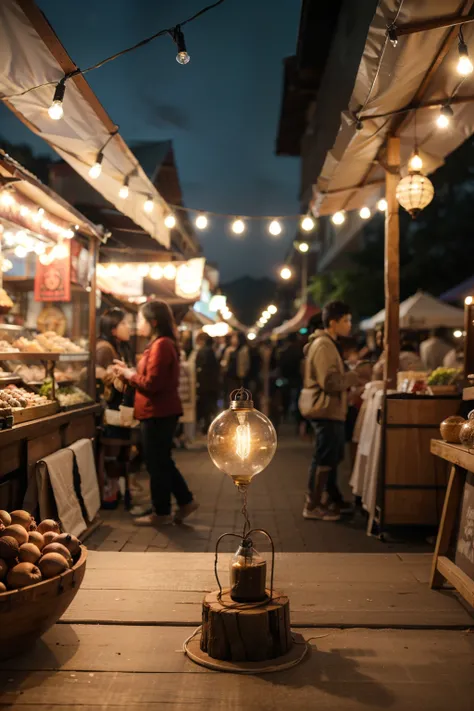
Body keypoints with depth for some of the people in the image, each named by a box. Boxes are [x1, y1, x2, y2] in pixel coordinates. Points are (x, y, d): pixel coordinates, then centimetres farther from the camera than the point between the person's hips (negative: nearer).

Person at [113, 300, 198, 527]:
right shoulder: (162, 344, 14)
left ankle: (161, 513, 13)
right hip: (161, 412, 10)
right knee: (162, 461, 18)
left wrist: (128, 374, -8)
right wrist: (129, 371, 8)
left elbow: (151, 383, -22)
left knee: (157, 464, 2)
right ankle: (186, 501, 25)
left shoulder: (160, 345, -19)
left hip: (158, 414, -10)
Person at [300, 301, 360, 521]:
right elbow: (330, 382, -24)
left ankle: (331, 499, 31)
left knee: (332, 456, 19)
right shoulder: (323, 346, -18)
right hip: (327, 410, -11)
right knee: (324, 459, -5)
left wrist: (351, 375, 7)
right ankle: (313, 505, 3)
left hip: (331, 410, 11)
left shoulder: (328, 344, 16)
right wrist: (356, 376, -14)